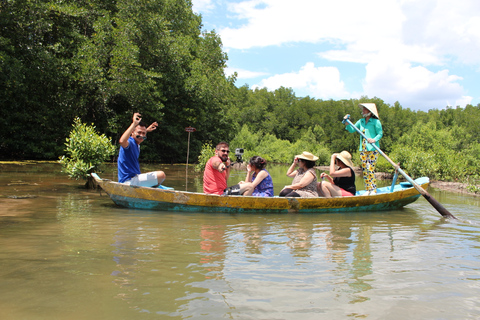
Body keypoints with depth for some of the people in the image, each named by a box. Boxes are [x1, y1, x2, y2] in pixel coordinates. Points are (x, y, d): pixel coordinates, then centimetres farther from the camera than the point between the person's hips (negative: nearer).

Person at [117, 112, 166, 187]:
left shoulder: (136, 144, 12)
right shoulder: (130, 142, -17)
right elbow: (122, 141, -44)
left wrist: (147, 130, 38)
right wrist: (134, 124, -42)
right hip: (129, 181, -11)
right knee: (161, 175, -21)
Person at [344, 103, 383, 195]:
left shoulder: (376, 122, -4)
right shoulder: (361, 121, 12)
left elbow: (380, 134, -5)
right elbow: (352, 130, 13)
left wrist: (374, 140, -22)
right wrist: (347, 122, -1)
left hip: (372, 149, -6)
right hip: (363, 149, 6)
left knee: (370, 169, -11)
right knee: (364, 170, 5)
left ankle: (374, 190, -2)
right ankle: (368, 190, 13)